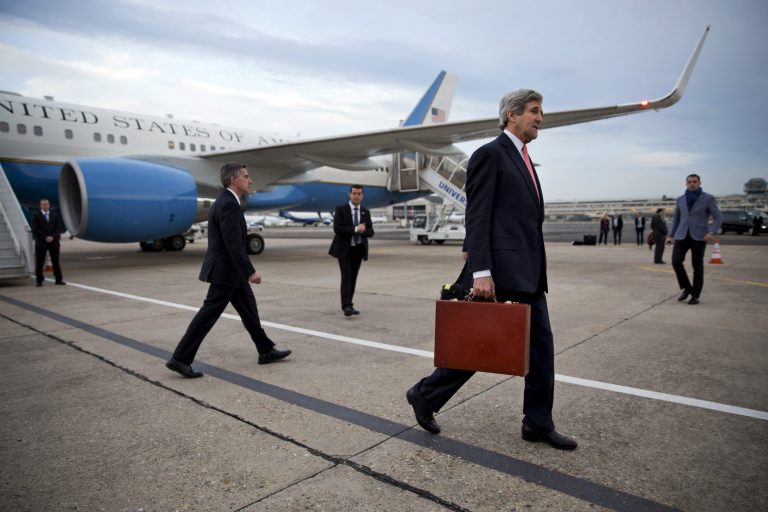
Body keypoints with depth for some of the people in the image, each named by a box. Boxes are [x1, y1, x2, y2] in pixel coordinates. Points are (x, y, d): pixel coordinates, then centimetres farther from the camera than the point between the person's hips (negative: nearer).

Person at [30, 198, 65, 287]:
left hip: (54, 241, 2)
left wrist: (52, 237, -10)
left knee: (56, 260, 4)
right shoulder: (36, 215, 2)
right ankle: (39, 280, 8)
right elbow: (35, 229, -5)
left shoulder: (55, 215, 10)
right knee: (39, 262, 1)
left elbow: (59, 227, 4)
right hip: (41, 242, -2)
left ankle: (59, 279, 7)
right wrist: (45, 238, -13)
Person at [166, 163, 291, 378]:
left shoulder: (226, 201, 12)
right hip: (226, 271, -11)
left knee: (248, 308, 15)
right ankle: (180, 359, 5)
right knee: (208, 314, -4)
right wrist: (251, 272, -23)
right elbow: (234, 245, -26)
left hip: (229, 270, 11)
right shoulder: (228, 204, -21)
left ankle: (266, 351, 24)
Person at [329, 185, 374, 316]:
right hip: (344, 249, -4)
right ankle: (347, 306, -18)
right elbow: (337, 229, -16)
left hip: (358, 249, 5)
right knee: (346, 277, -13)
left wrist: (362, 231, -18)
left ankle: (349, 304, 17)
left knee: (353, 278, 8)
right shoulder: (340, 209, -4)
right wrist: (356, 229, -21)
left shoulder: (365, 212, 9)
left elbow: (370, 232, 5)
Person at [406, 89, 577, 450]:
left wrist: (536, 272, 20)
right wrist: (480, 272, -22)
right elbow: (477, 217, -15)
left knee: (540, 345, 10)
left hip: (527, 274, 9)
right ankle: (425, 396, 17)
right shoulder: (490, 154, -7)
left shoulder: (523, 160, 21)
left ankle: (538, 424, 22)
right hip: (501, 273, -9)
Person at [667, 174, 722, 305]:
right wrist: (671, 235, 12)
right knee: (676, 261, -12)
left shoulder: (708, 198, -1)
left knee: (697, 266, -1)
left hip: (699, 237, -3)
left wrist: (712, 232, -18)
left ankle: (695, 295, 11)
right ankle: (687, 288, 8)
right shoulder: (680, 200, 10)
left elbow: (718, 218, -2)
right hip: (682, 236, 3)